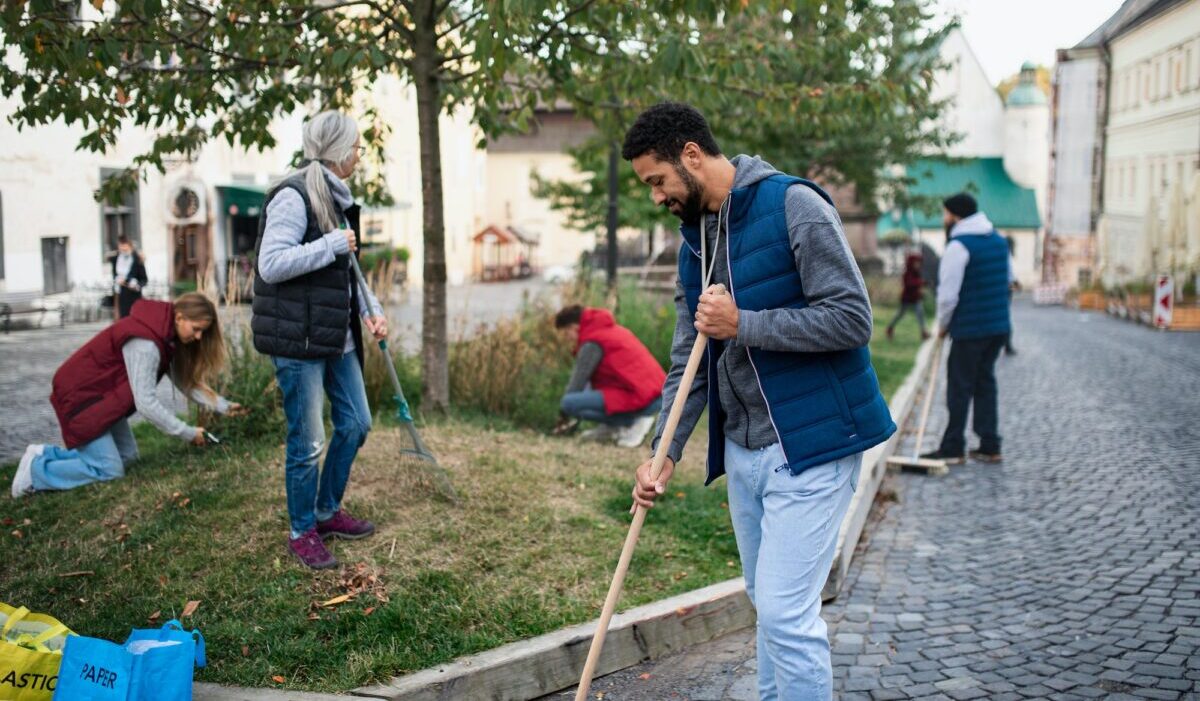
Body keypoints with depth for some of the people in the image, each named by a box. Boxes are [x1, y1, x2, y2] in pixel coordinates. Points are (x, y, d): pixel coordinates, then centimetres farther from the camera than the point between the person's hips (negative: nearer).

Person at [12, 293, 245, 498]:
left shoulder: (166, 334, -1)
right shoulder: (145, 343, -31)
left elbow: (185, 380, 2)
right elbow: (147, 404, -31)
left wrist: (223, 406, -6)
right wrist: (189, 433, -23)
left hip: (105, 395, 10)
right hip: (81, 397, -10)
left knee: (127, 456, 13)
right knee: (110, 470, -9)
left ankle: (47, 454, 20)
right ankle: (35, 469, 3)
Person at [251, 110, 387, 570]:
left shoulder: (336, 196, 13)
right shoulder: (293, 196, -16)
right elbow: (271, 264, -23)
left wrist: (371, 309, 10)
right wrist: (332, 244, -22)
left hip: (337, 335, 9)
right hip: (298, 339, -9)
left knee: (356, 422, 15)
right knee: (308, 441, 0)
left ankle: (329, 511, 33)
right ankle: (303, 532, 18)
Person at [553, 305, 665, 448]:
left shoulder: (592, 344, -7)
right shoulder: (610, 329, 21)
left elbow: (577, 383, -4)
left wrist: (563, 417, 9)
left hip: (641, 400, -10)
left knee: (569, 404, -15)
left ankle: (633, 421, -8)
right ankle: (613, 427, 13)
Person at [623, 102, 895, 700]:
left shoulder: (793, 205, -13)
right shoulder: (693, 242, 11)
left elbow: (852, 319, -19)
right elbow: (688, 360, 11)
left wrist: (742, 325, -20)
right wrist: (665, 451, 1)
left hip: (809, 445, -8)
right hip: (741, 450, 8)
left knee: (786, 612, -8)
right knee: (768, 602, 17)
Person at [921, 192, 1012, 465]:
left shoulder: (958, 246, -16)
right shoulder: (999, 240, 11)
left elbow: (948, 294, -18)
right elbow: (1008, 278, 22)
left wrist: (942, 325, -4)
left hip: (970, 329, -8)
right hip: (999, 326, 8)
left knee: (960, 386, 0)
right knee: (985, 383, 14)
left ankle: (953, 449, 6)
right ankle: (989, 447, 16)